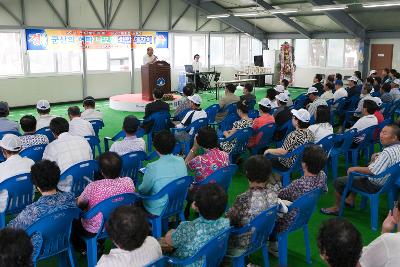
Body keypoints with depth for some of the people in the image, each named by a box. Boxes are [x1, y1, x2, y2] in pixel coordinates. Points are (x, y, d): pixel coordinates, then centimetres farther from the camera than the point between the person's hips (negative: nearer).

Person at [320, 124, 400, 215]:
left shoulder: (388, 152, -33)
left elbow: (372, 171, -35)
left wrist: (354, 168, -21)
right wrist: (375, 159, -5)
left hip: (374, 186, -10)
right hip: (385, 180, 10)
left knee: (338, 182, 2)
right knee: (357, 171, 33)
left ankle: (336, 208, 20)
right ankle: (350, 200, 37)